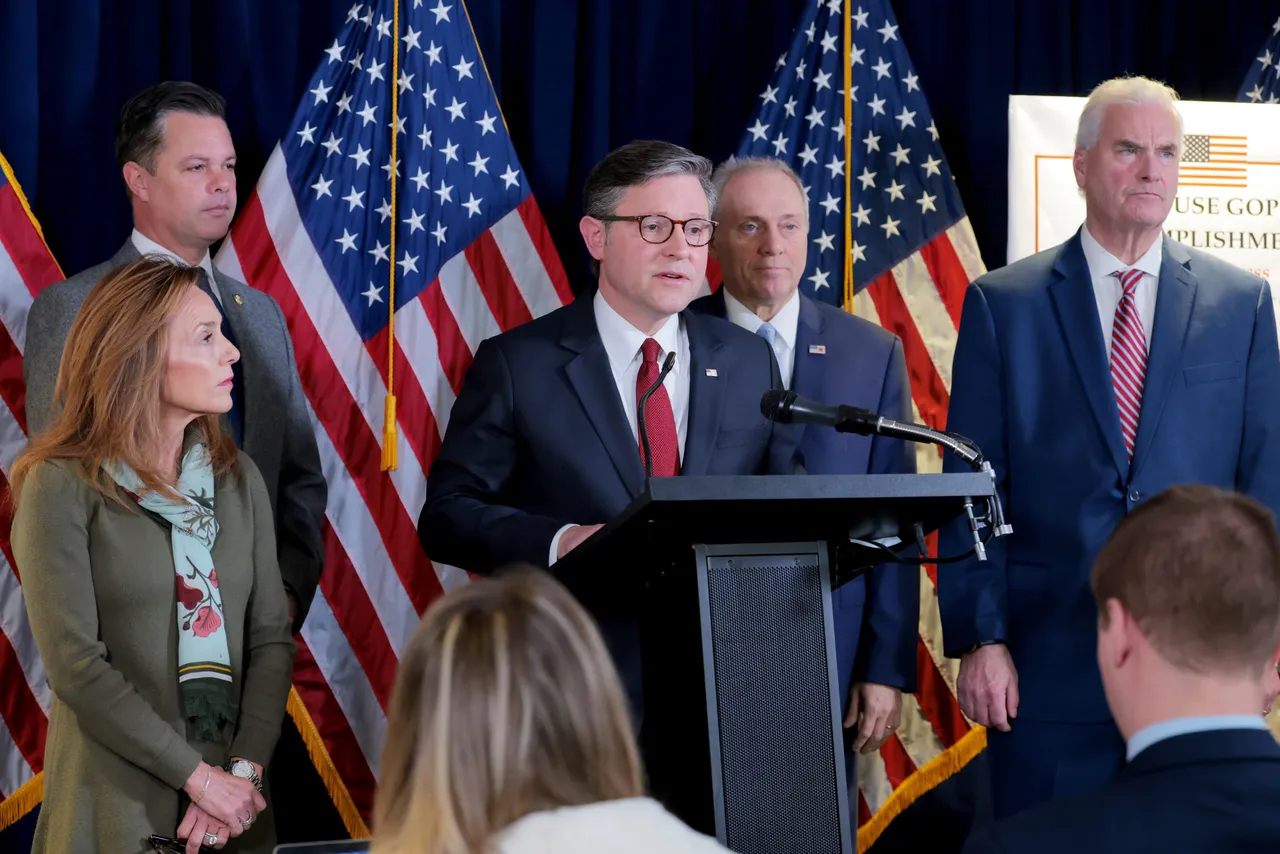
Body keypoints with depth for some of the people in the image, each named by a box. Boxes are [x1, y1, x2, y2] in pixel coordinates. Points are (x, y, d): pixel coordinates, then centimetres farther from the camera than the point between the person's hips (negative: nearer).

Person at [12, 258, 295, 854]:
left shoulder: (238, 477, 7)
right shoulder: (63, 487, -8)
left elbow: (271, 638, 4)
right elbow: (76, 667, -14)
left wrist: (242, 772, -10)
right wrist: (198, 776, -15)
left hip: (232, 802, 5)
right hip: (116, 803, -5)